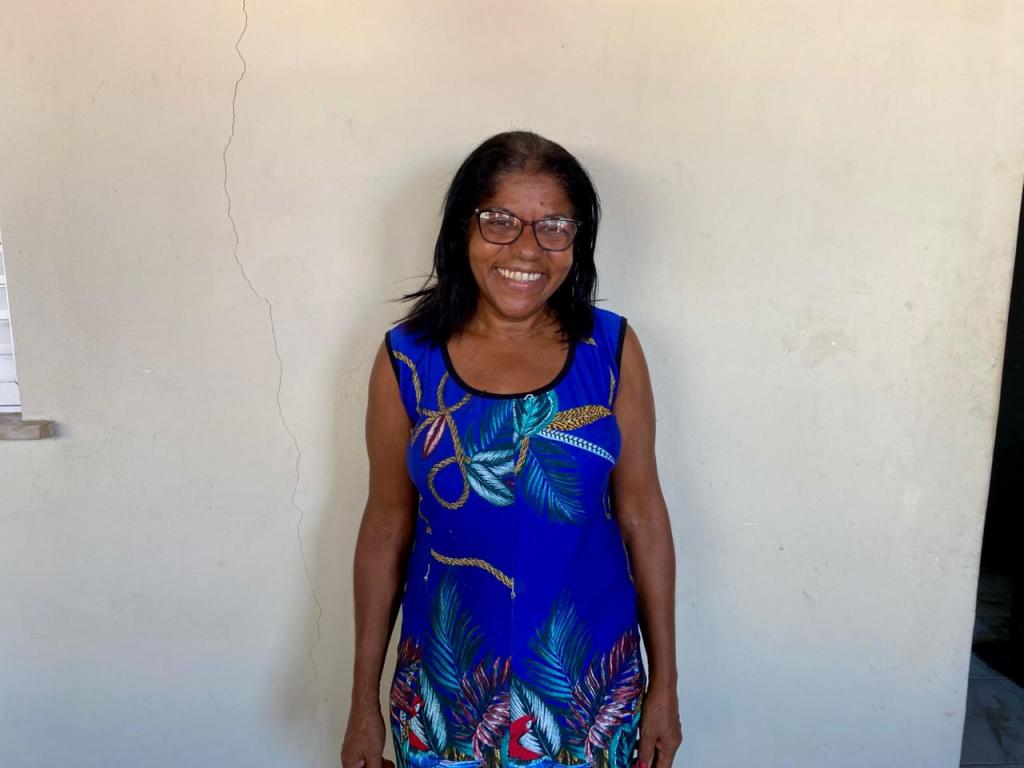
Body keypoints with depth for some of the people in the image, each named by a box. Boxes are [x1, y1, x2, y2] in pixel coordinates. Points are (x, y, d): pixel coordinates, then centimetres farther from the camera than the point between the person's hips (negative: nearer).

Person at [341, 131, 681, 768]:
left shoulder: (611, 349, -8)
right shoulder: (406, 359, -8)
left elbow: (642, 516, -3)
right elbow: (387, 527, -2)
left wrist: (664, 685, 1)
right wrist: (364, 700, 3)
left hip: (590, 682, 0)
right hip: (447, 682, 0)